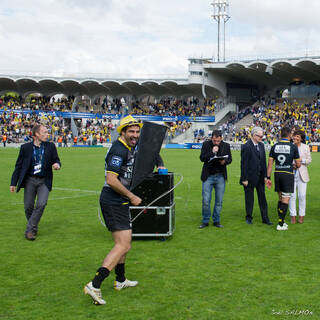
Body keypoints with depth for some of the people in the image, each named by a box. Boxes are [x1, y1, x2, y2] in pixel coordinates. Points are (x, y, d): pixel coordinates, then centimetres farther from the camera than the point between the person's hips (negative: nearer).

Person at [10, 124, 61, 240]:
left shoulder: (50, 146, 3)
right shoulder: (25, 147, 0)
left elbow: (56, 160, 12)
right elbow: (18, 166, 5)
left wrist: (57, 164, -14)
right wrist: (13, 183, 3)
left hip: (44, 181, 0)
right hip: (30, 180, 0)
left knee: (41, 204, -16)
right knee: (28, 206, 4)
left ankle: (30, 230, -6)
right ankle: (33, 229, 26)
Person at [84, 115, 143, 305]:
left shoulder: (128, 147, 11)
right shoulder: (119, 150, -18)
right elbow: (111, 180, -24)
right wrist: (131, 197, -15)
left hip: (119, 202, 11)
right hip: (113, 202, -11)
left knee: (124, 242, 21)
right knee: (123, 246, -15)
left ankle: (121, 280, 36)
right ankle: (94, 285, -17)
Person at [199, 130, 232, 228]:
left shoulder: (226, 146, 3)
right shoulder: (206, 144, -1)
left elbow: (230, 159, 9)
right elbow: (202, 158, -6)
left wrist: (224, 161, -13)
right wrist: (212, 152, -19)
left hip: (220, 176, 2)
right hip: (208, 176, -1)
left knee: (219, 201, 7)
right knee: (206, 201, -2)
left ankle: (216, 221, 20)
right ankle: (205, 221, 12)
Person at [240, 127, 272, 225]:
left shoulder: (261, 145, 7)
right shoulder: (246, 147, -15)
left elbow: (263, 161, 11)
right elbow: (244, 164, -15)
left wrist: (265, 175, 7)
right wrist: (244, 179, -15)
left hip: (260, 177, 6)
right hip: (250, 177, -6)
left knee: (262, 198, 9)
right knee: (249, 199, 8)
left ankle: (265, 218, 16)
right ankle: (248, 217, 22)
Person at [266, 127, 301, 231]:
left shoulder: (274, 147, 2)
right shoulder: (293, 147, -7)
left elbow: (270, 164, 1)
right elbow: (298, 165, -2)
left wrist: (268, 178, 6)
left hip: (277, 174, 4)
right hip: (288, 174, -4)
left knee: (281, 199, 16)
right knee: (285, 200, 0)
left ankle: (281, 222, 21)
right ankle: (281, 224, -1)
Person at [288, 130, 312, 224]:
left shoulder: (306, 147, 4)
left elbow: (309, 160, 5)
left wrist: (301, 160, -13)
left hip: (302, 174, 0)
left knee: (302, 196, 0)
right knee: (292, 196, -2)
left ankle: (301, 216, 13)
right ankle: (293, 216, 8)